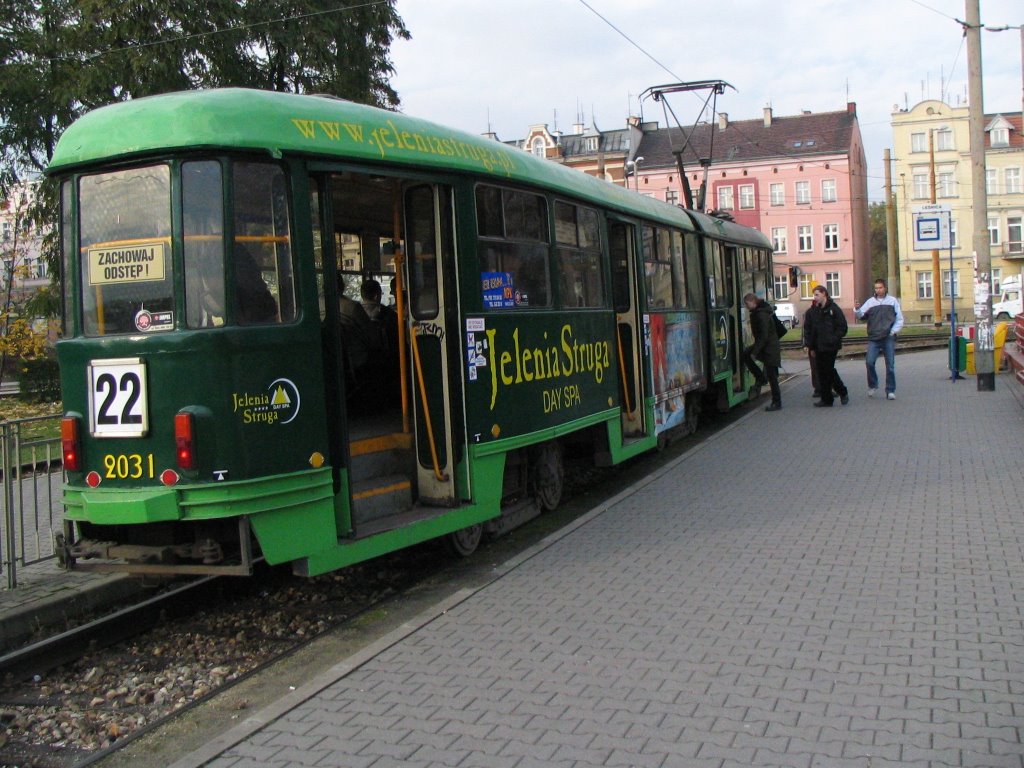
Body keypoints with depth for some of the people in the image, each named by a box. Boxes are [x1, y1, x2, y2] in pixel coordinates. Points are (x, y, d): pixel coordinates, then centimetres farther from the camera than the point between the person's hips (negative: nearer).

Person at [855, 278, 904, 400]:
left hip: (889, 339, 0)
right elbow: (861, 315, -1)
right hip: (873, 339, 0)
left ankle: (890, 391, 9)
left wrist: (894, 331, -3)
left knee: (890, 365, 1)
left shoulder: (893, 301, 8)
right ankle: (872, 385, 9)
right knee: (869, 362, -12)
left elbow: (899, 319, 9)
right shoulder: (870, 302, 8)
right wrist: (857, 309, -21)